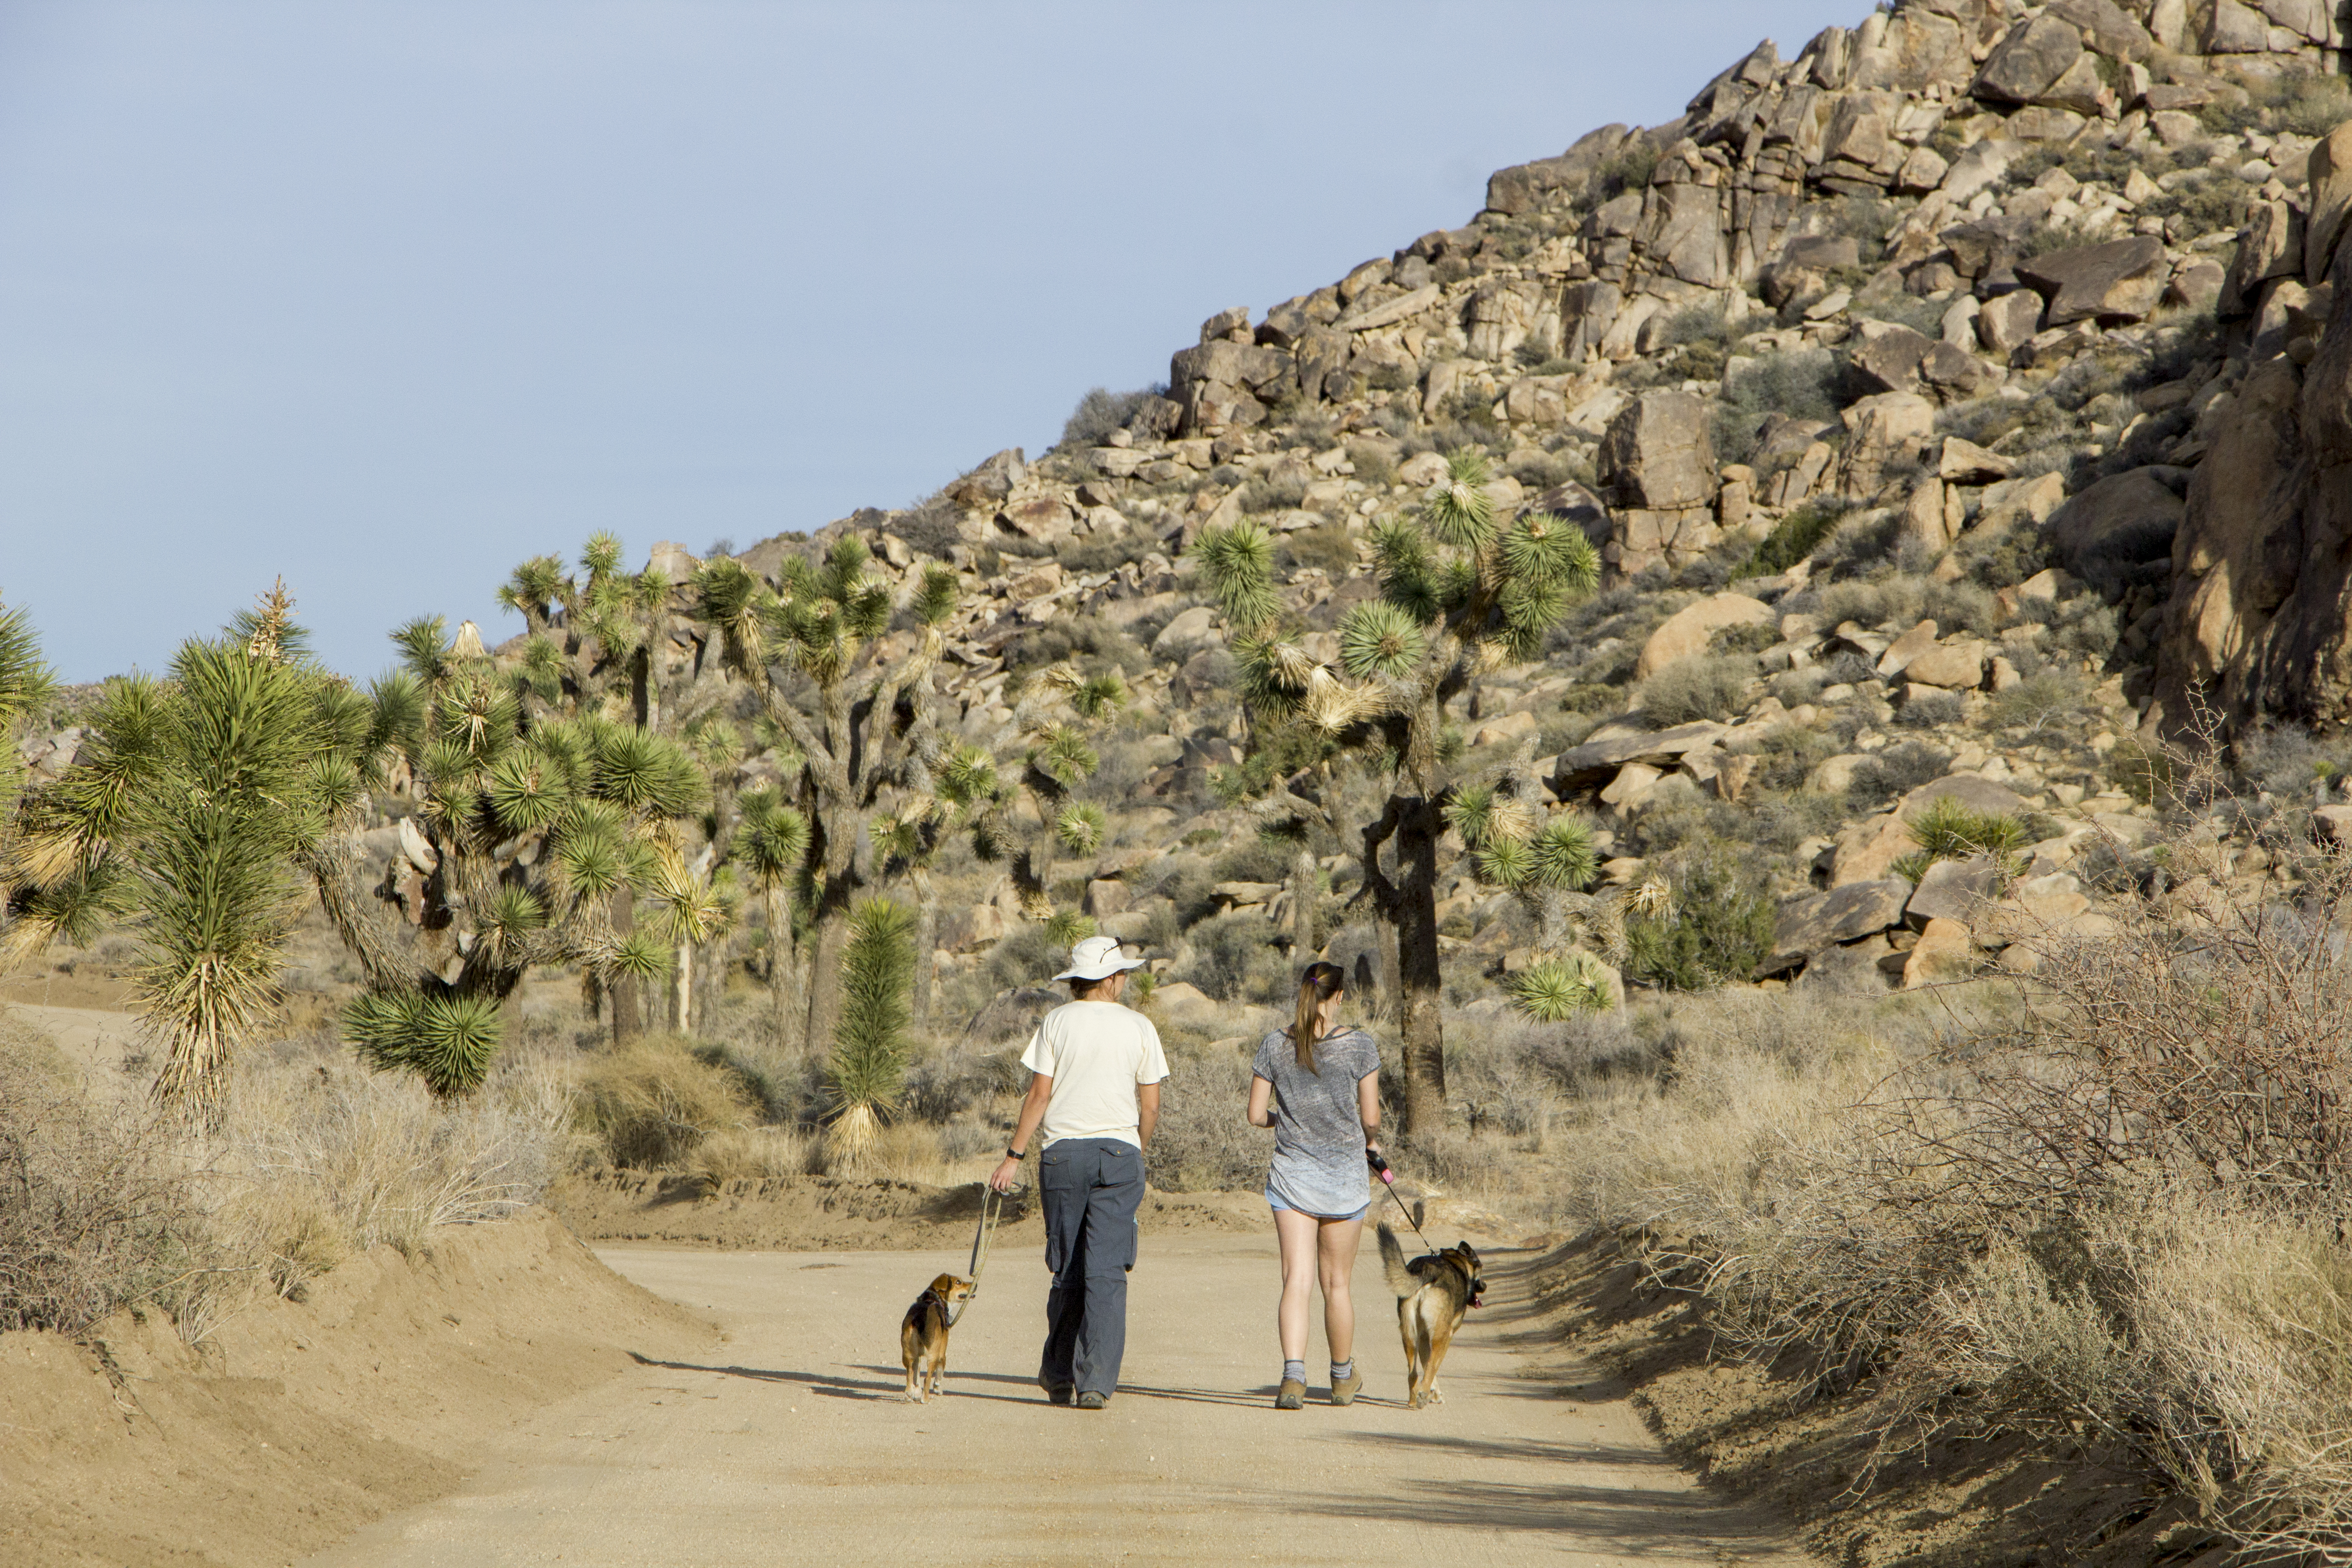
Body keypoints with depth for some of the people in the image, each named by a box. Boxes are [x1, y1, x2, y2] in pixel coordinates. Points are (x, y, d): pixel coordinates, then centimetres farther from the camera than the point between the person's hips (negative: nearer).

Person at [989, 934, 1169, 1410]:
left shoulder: (1057, 1023, 2)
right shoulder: (1138, 1027, 3)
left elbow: (1040, 1095, -3)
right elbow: (1150, 1105, 2)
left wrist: (1014, 1157, 2)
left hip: (1063, 1152, 1)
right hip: (1119, 1153, -1)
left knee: (1067, 1270, 12)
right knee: (1107, 1271, -3)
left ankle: (1058, 1376, 19)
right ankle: (1095, 1381, -11)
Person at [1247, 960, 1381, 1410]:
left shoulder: (1275, 1045, -2)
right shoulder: (1359, 1046, -8)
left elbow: (1256, 1115, 0)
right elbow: (1371, 1118, -7)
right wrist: (1371, 1140, 15)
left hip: (1292, 1174, 1)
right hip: (1345, 1175, -1)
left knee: (1297, 1280, -3)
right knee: (1336, 1283, 13)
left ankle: (1294, 1375, -22)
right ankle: (1343, 1379, 28)